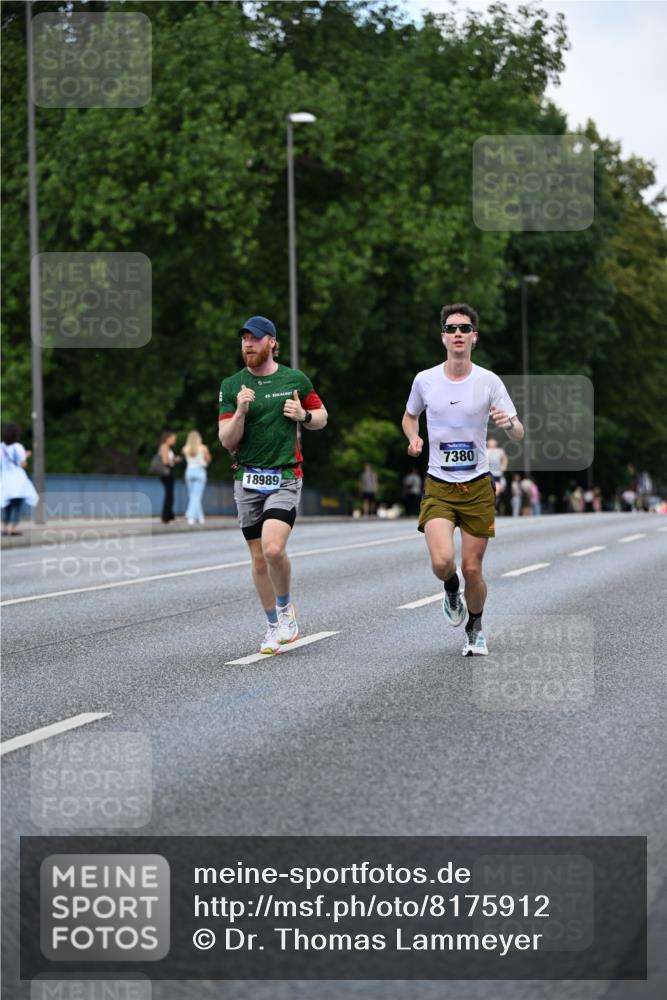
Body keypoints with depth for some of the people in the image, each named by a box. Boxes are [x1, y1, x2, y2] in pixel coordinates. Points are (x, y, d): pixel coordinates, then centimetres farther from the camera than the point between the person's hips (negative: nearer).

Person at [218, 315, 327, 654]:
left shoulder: (296, 380, 3)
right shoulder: (232, 386, 4)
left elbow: (321, 416, 16)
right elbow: (227, 442, 0)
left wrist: (303, 416, -6)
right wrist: (240, 412, -17)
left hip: (284, 478, -2)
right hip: (247, 480, 2)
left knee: (273, 549, -21)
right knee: (258, 558, 6)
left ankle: (285, 607, 6)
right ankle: (274, 627, 21)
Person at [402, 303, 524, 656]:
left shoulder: (489, 381, -5)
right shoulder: (425, 380, 0)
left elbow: (518, 435, -6)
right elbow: (409, 416, 20)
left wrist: (509, 423, -29)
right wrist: (413, 437, -2)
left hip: (478, 486, 0)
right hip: (438, 486, 0)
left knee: (472, 568, 1)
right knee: (442, 561, -20)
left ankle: (475, 629, 28)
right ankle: (451, 592, 16)